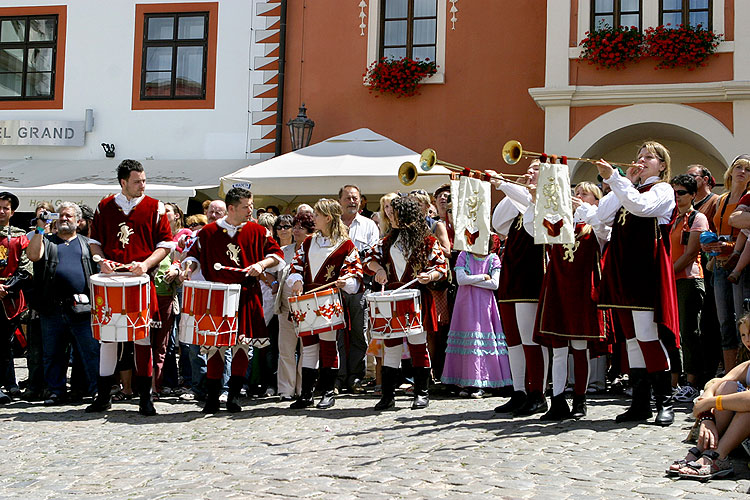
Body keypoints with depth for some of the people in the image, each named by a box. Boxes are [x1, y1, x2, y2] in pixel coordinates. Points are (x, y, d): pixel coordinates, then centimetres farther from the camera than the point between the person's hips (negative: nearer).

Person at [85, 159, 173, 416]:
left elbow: (165, 244, 2)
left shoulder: (155, 208, 3)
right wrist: (102, 261, -4)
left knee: (142, 337, 1)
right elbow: (95, 240, 15)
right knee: (107, 335, 5)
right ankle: (103, 395, 16)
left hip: (142, 280, -2)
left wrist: (146, 263, -13)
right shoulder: (105, 207, 9)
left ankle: (145, 397, 10)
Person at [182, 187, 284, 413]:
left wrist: (261, 264, -8)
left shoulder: (258, 231, 5)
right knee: (215, 344, -2)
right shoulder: (208, 233, 3)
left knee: (242, 343, 1)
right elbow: (195, 254, 14)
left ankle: (234, 396, 12)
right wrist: (189, 267, -5)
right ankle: (212, 398, 8)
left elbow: (277, 254, 8)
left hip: (247, 297, 1)